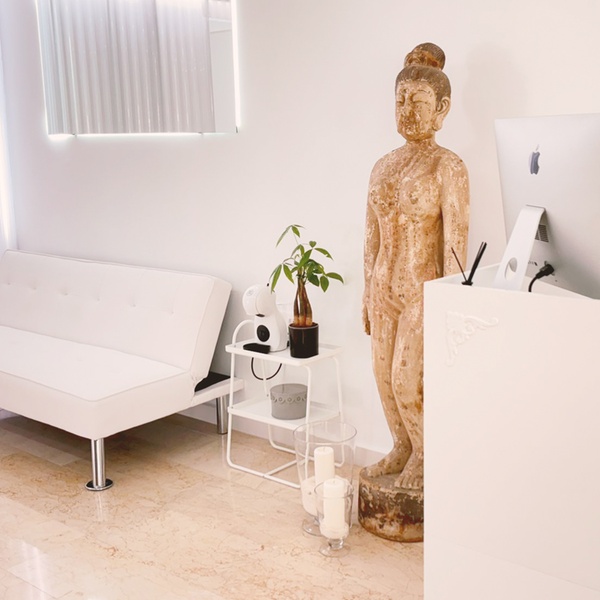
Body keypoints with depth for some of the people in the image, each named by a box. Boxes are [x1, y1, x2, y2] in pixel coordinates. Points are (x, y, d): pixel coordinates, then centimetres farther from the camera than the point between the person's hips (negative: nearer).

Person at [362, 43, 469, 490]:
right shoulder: (383, 166, 8)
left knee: (407, 381, -3)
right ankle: (402, 449, 33)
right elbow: (373, 236, 12)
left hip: (422, 290, -6)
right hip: (384, 287, 6)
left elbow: (455, 243, -14)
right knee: (386, 377, 12)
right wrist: (368, 295, 13)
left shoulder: (448, 167, -12)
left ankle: (425, 456, 22)